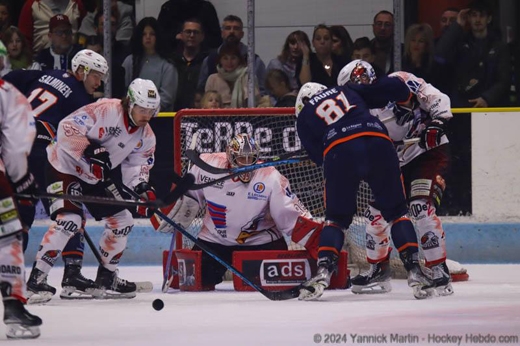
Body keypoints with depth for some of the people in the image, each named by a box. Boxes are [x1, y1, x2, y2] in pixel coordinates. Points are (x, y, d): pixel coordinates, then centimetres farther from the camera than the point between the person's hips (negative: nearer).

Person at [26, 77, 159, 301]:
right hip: (64, 165, -9)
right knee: (69, 220, -25)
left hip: (95, 177, 9)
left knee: (122, 221, 7)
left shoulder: (145, 136, 0)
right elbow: (67, 128, -28)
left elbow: (137, 165, 1)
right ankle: (35, 280, -22)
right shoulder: (105, 110, -25)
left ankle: (106, 279, 22)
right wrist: (89, 152, -36)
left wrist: (142, 188, -19)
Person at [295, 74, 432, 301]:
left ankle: (323, 272, -2)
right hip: (378, 144, 1)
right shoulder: (348, 92, 32)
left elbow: (317, 156, 20)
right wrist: (407, 97, 44)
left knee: (337, 218, 16)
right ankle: (414, 270, 2)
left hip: (339, 153, -1)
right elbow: (394, 87, 25)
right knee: (396, 212, 15)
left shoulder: (303, 116, 27)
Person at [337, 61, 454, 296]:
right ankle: (378, 270, 21)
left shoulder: (399, 83, -11)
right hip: (399, 162, 8)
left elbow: (437, 98, -15)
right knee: (377, 212, 6)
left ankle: (439, 270, -21)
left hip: (431, 152, -8)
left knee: (421, 208, -24)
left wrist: (437, 123, -27)